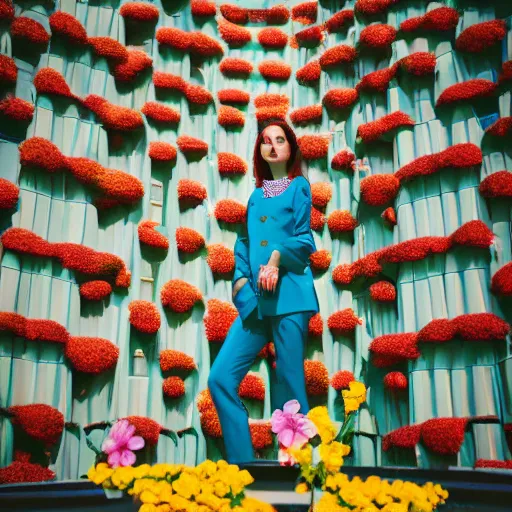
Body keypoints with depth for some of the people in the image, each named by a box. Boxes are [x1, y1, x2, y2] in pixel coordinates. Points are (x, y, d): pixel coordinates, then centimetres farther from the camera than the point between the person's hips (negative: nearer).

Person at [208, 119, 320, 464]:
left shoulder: (299, 186, 9)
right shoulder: (256, 195, 22)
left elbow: (303, 239, 0)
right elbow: (244, 242, 19)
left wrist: (277, 256, -16)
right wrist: (241, 277, 3)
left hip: (289, 296, -5)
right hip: (255, 300, 5)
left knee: (290, 387, -4)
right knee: (221, 378, -5)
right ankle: (242, 462, 6)